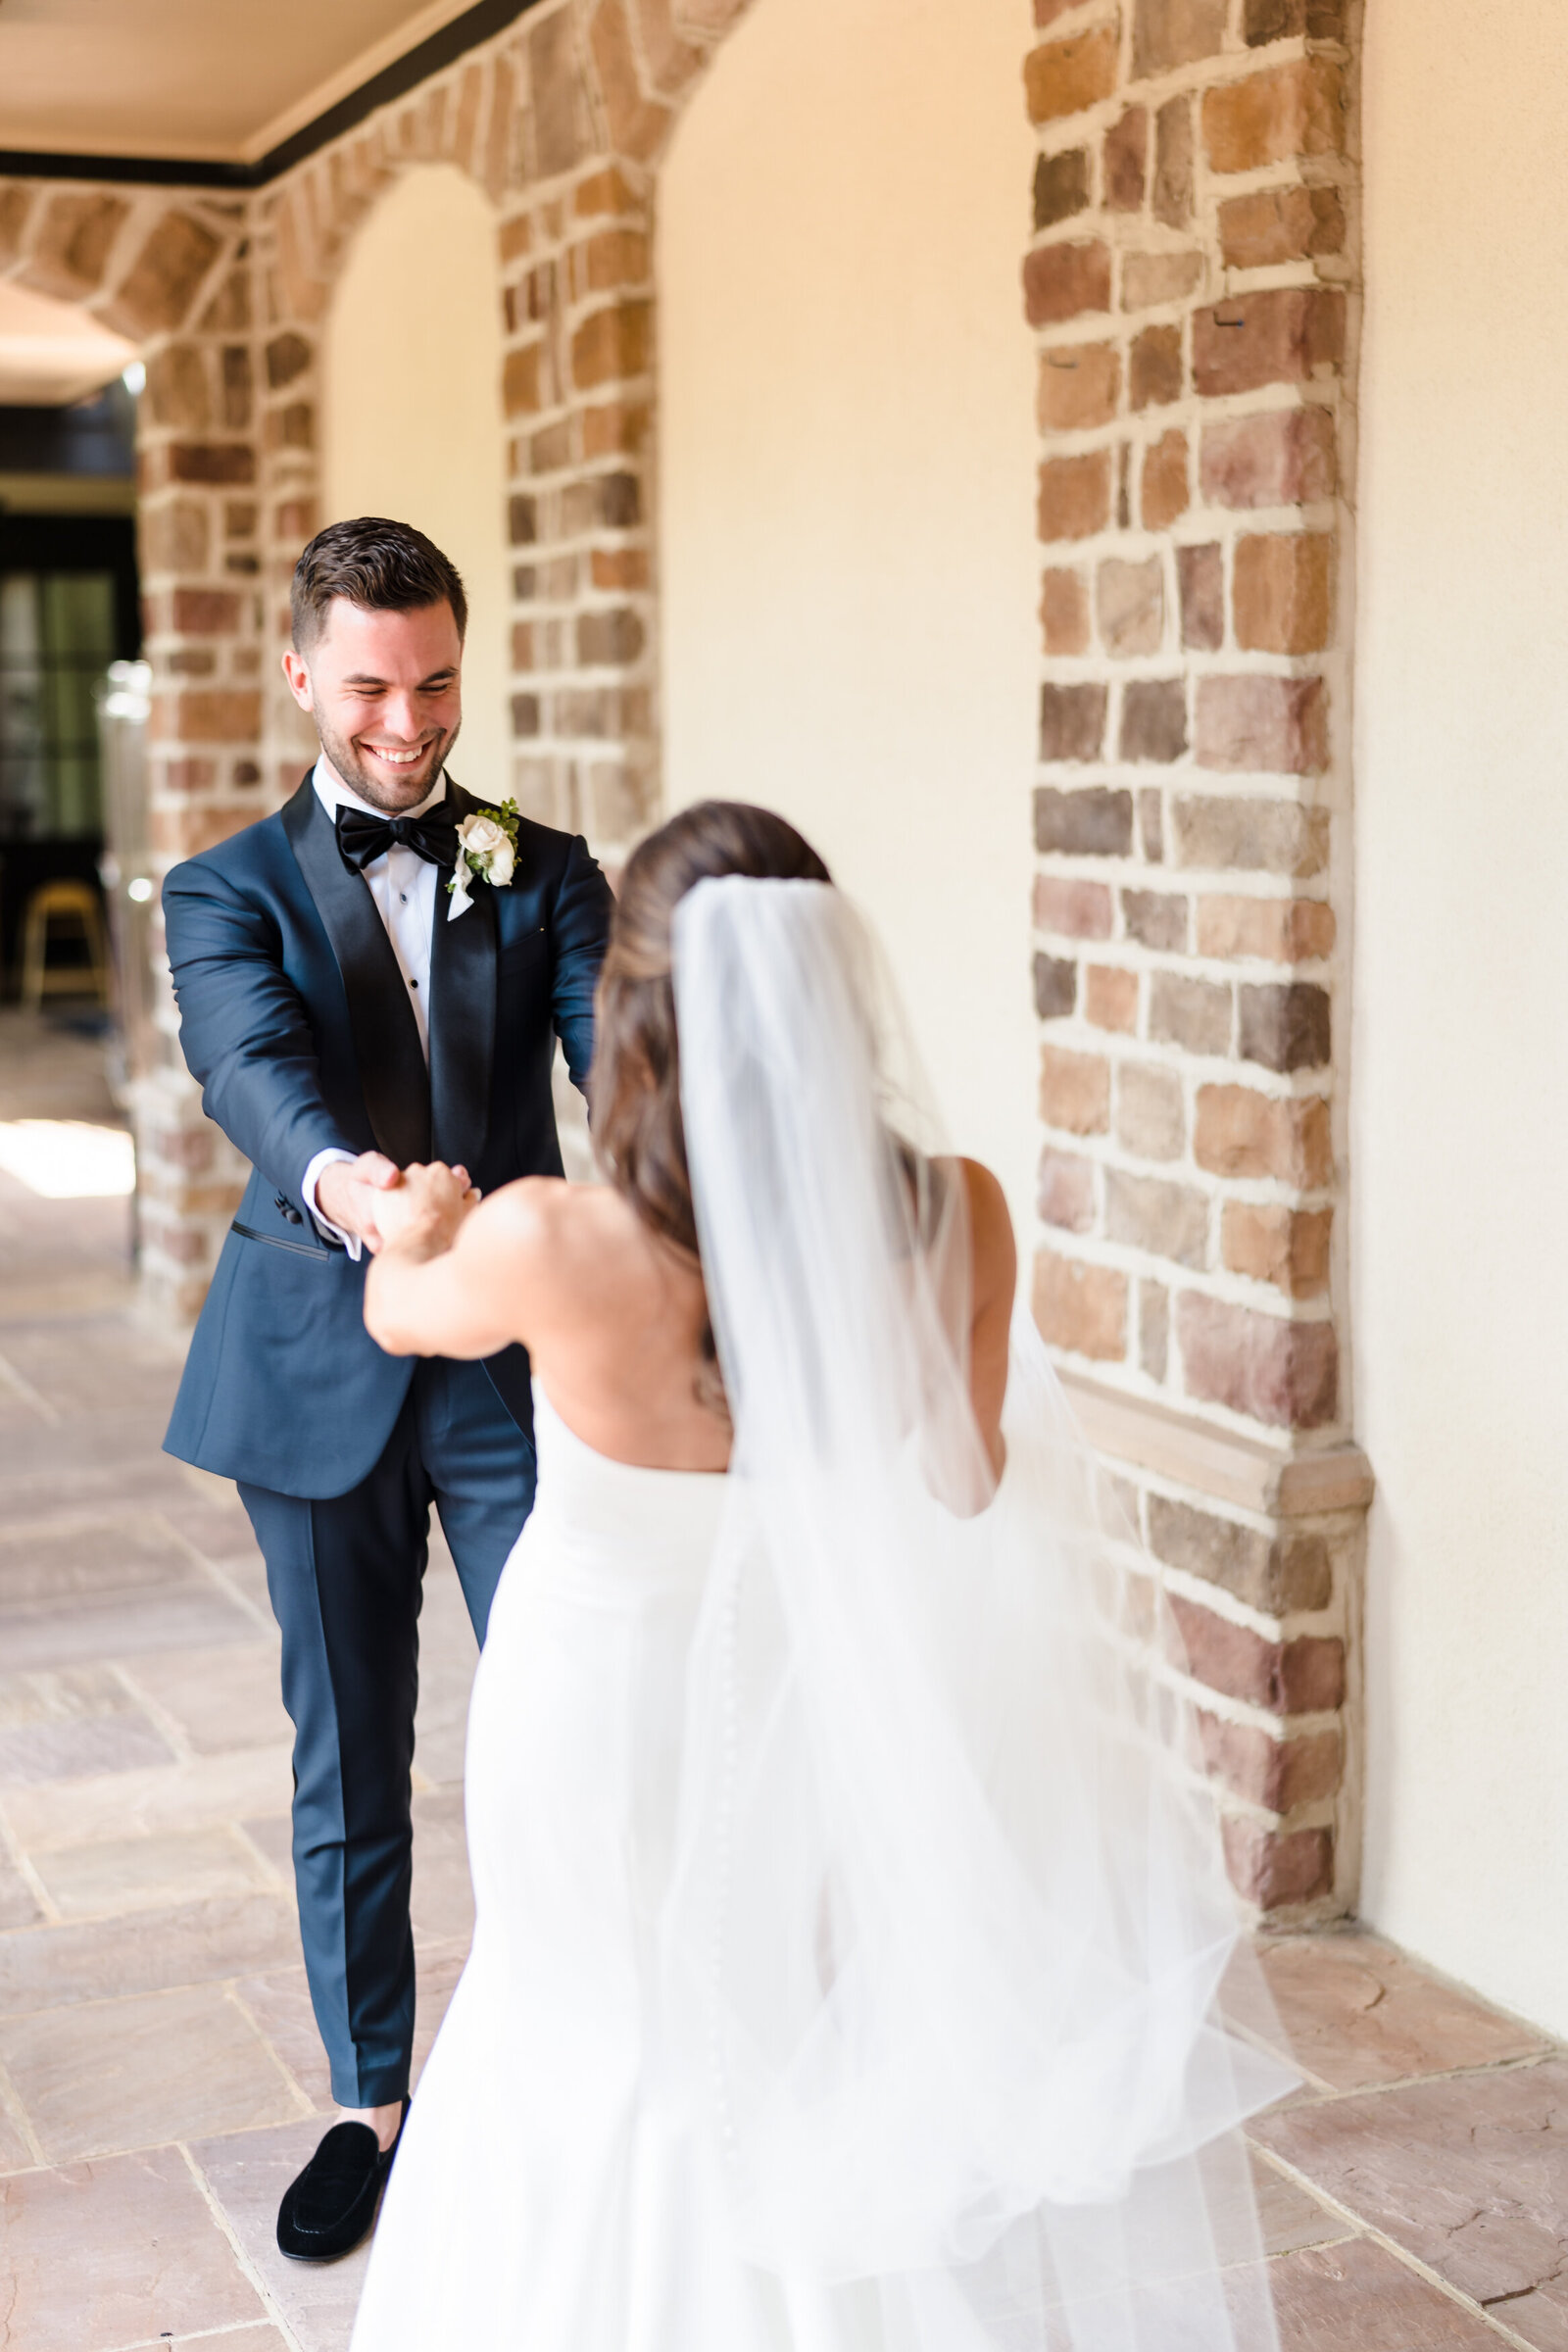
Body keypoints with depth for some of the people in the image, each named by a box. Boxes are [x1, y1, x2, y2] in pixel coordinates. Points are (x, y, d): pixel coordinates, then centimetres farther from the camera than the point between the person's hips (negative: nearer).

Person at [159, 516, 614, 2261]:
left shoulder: (543, 873, 5)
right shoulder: (231, 890, 2)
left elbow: (614, 1041, -12)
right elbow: (248, 1064, -19)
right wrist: (336, 1179, -42)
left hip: (519, 1361, 0)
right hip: (317, 1373, 0)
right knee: (346, 1762, 11)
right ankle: (372, 2103, 28)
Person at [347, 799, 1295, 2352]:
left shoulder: (554, 1247, -29)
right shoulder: (955, 1219, -22)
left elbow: (402, 1314, -2)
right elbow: (966, 1480, -2)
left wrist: (419, 1228, 21)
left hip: (608, 1726, -2)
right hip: (814, 1706, 2)